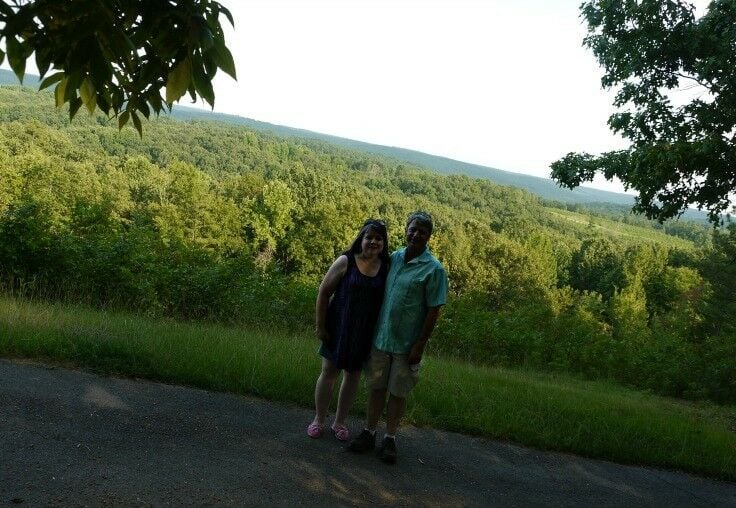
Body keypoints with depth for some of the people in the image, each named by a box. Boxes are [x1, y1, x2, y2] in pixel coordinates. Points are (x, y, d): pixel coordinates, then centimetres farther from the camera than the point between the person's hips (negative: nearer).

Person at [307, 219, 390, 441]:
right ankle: (319, 420, 27)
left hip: (365, 333, 2)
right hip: (339, 328, -2)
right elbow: (323, 292, -7)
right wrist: (320, 326, -7)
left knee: (353, 376, 14)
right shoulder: (346, 261, -11)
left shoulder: (387, 267, -5)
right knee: (329, 373, 9)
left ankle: (339, 422, 31)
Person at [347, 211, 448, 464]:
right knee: (376, 387, 13)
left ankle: (390, 438, 24)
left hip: (406, 344, -4)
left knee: (397, 392, 9)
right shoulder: (393, 258, 3)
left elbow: (434, 310, -11)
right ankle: (369, 433, 27)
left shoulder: (434, 269, -12)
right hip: (380, 337, 4)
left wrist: (420, 345, -13)